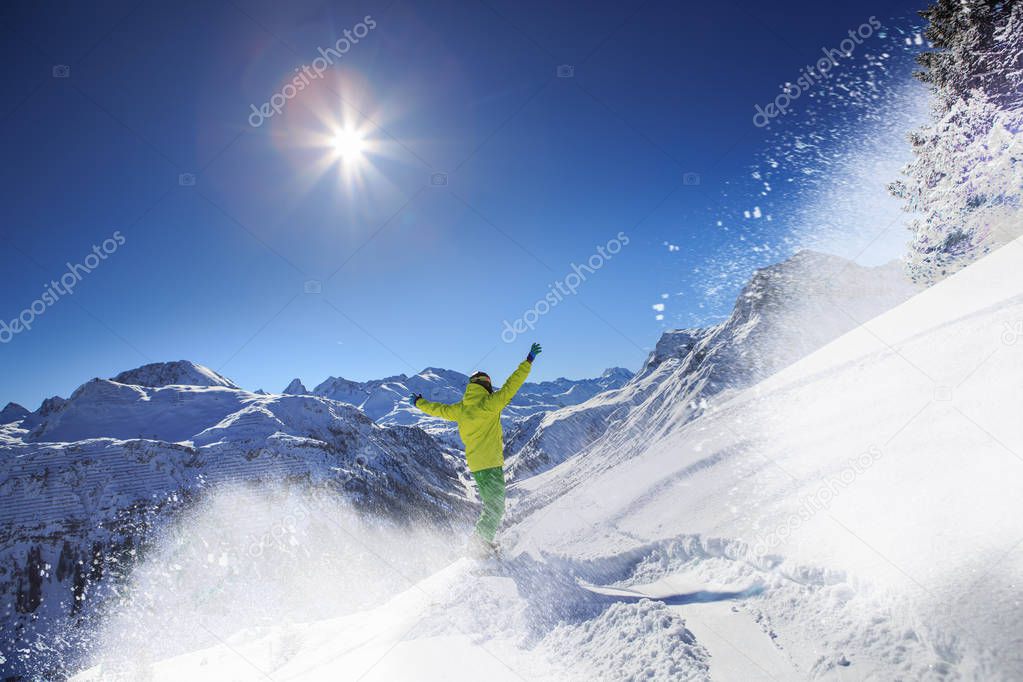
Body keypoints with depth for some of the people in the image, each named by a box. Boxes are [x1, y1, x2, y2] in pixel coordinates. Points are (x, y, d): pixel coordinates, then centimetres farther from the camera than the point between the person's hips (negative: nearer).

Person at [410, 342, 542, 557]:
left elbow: (438, 409, 21)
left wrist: (418, 403, 39)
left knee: (491, 505, 19)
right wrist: (528, 361, -8)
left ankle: (482, 543, 20)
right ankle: (481, 544, -7)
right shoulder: (489, 404, -11)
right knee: (495, 507, -2)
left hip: (475, 465, 8)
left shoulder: (460, 409, 7)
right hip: (491, 463, -7)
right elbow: (511, 385, -13)